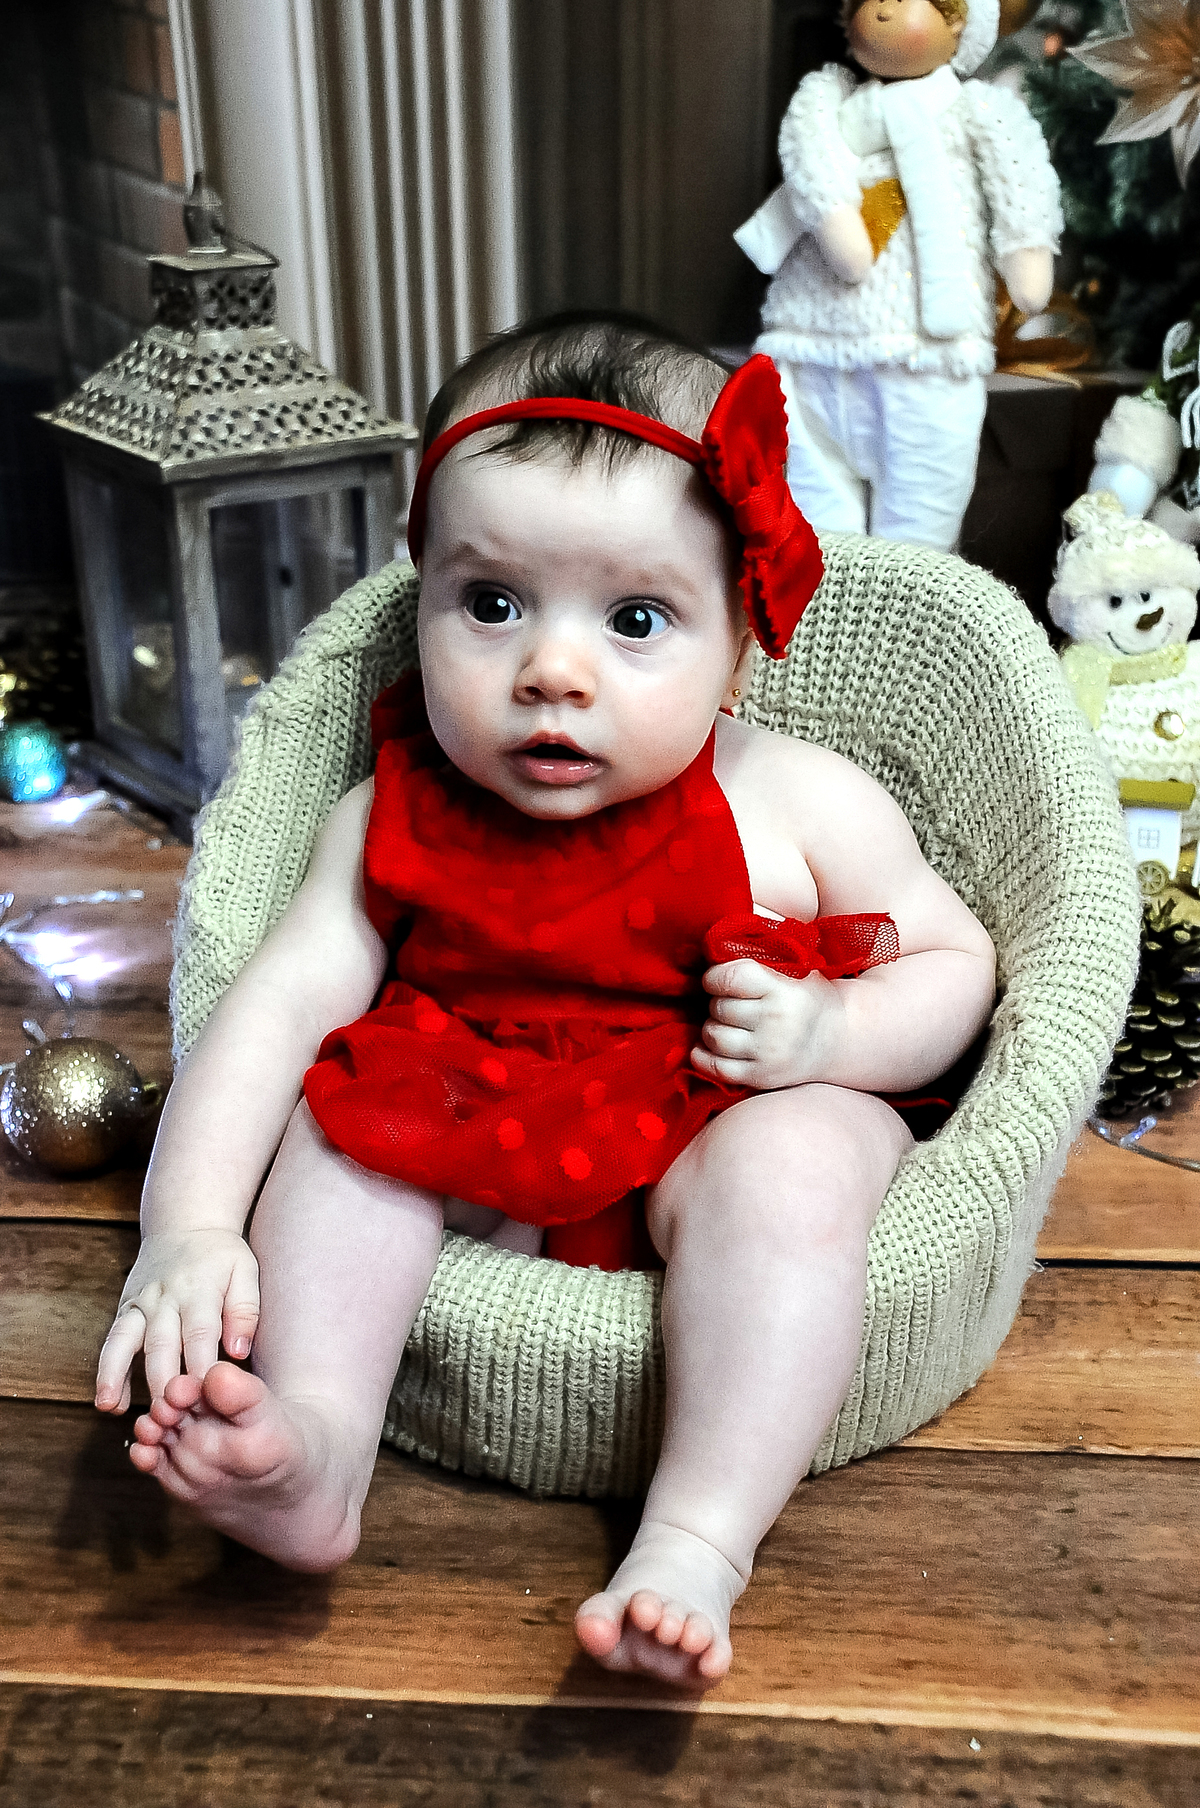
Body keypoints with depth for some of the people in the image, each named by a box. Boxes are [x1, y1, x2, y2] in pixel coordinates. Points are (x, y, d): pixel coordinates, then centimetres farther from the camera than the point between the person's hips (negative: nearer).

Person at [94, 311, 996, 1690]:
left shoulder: (804, 805, -9)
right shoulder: (397, 823, -6)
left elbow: (953, 963, 1)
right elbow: (277, 1006, -11)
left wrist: (831, 1031, -21)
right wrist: (188, 1229, -24)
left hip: (723, 1138, -2)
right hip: (482, 1154, 3)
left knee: (793, 1157, -32)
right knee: (346, 1109, -18)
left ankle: (694, 1547, -32)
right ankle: (314, 1442, -25)